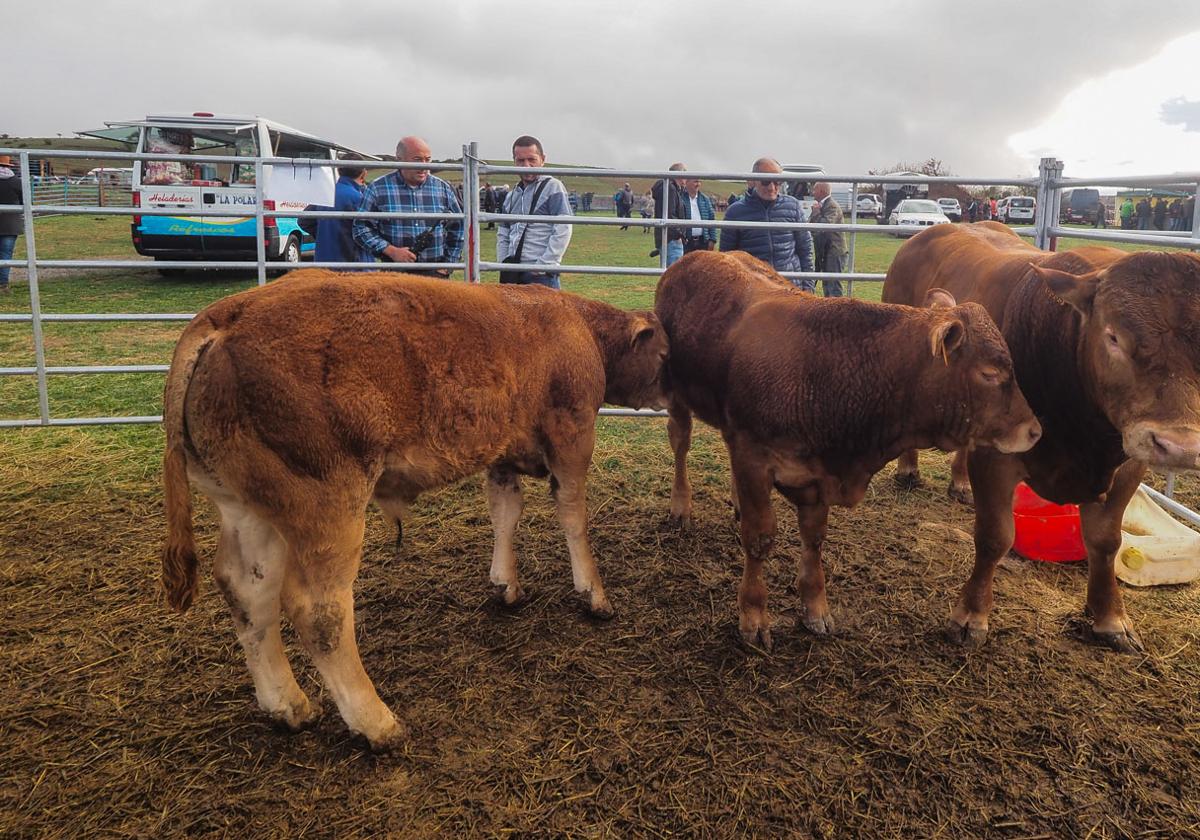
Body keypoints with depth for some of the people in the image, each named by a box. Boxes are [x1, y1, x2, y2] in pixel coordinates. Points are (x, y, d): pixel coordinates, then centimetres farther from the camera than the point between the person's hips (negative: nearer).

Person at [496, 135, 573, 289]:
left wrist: (544, 264, -14)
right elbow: (502, 234, 21)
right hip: (512, 273, 6)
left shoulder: (553, 187, -1)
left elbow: (563, 231, -10)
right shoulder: (512, 195, 18)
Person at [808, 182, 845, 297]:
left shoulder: (832, 206, -16)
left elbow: (826, 225, -31)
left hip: (834, 252, -10)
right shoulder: (824, 205, 14)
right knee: (827, 285, 18)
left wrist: (816, 211, -19)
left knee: (833, 286, -10)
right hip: (826, 252, 10)